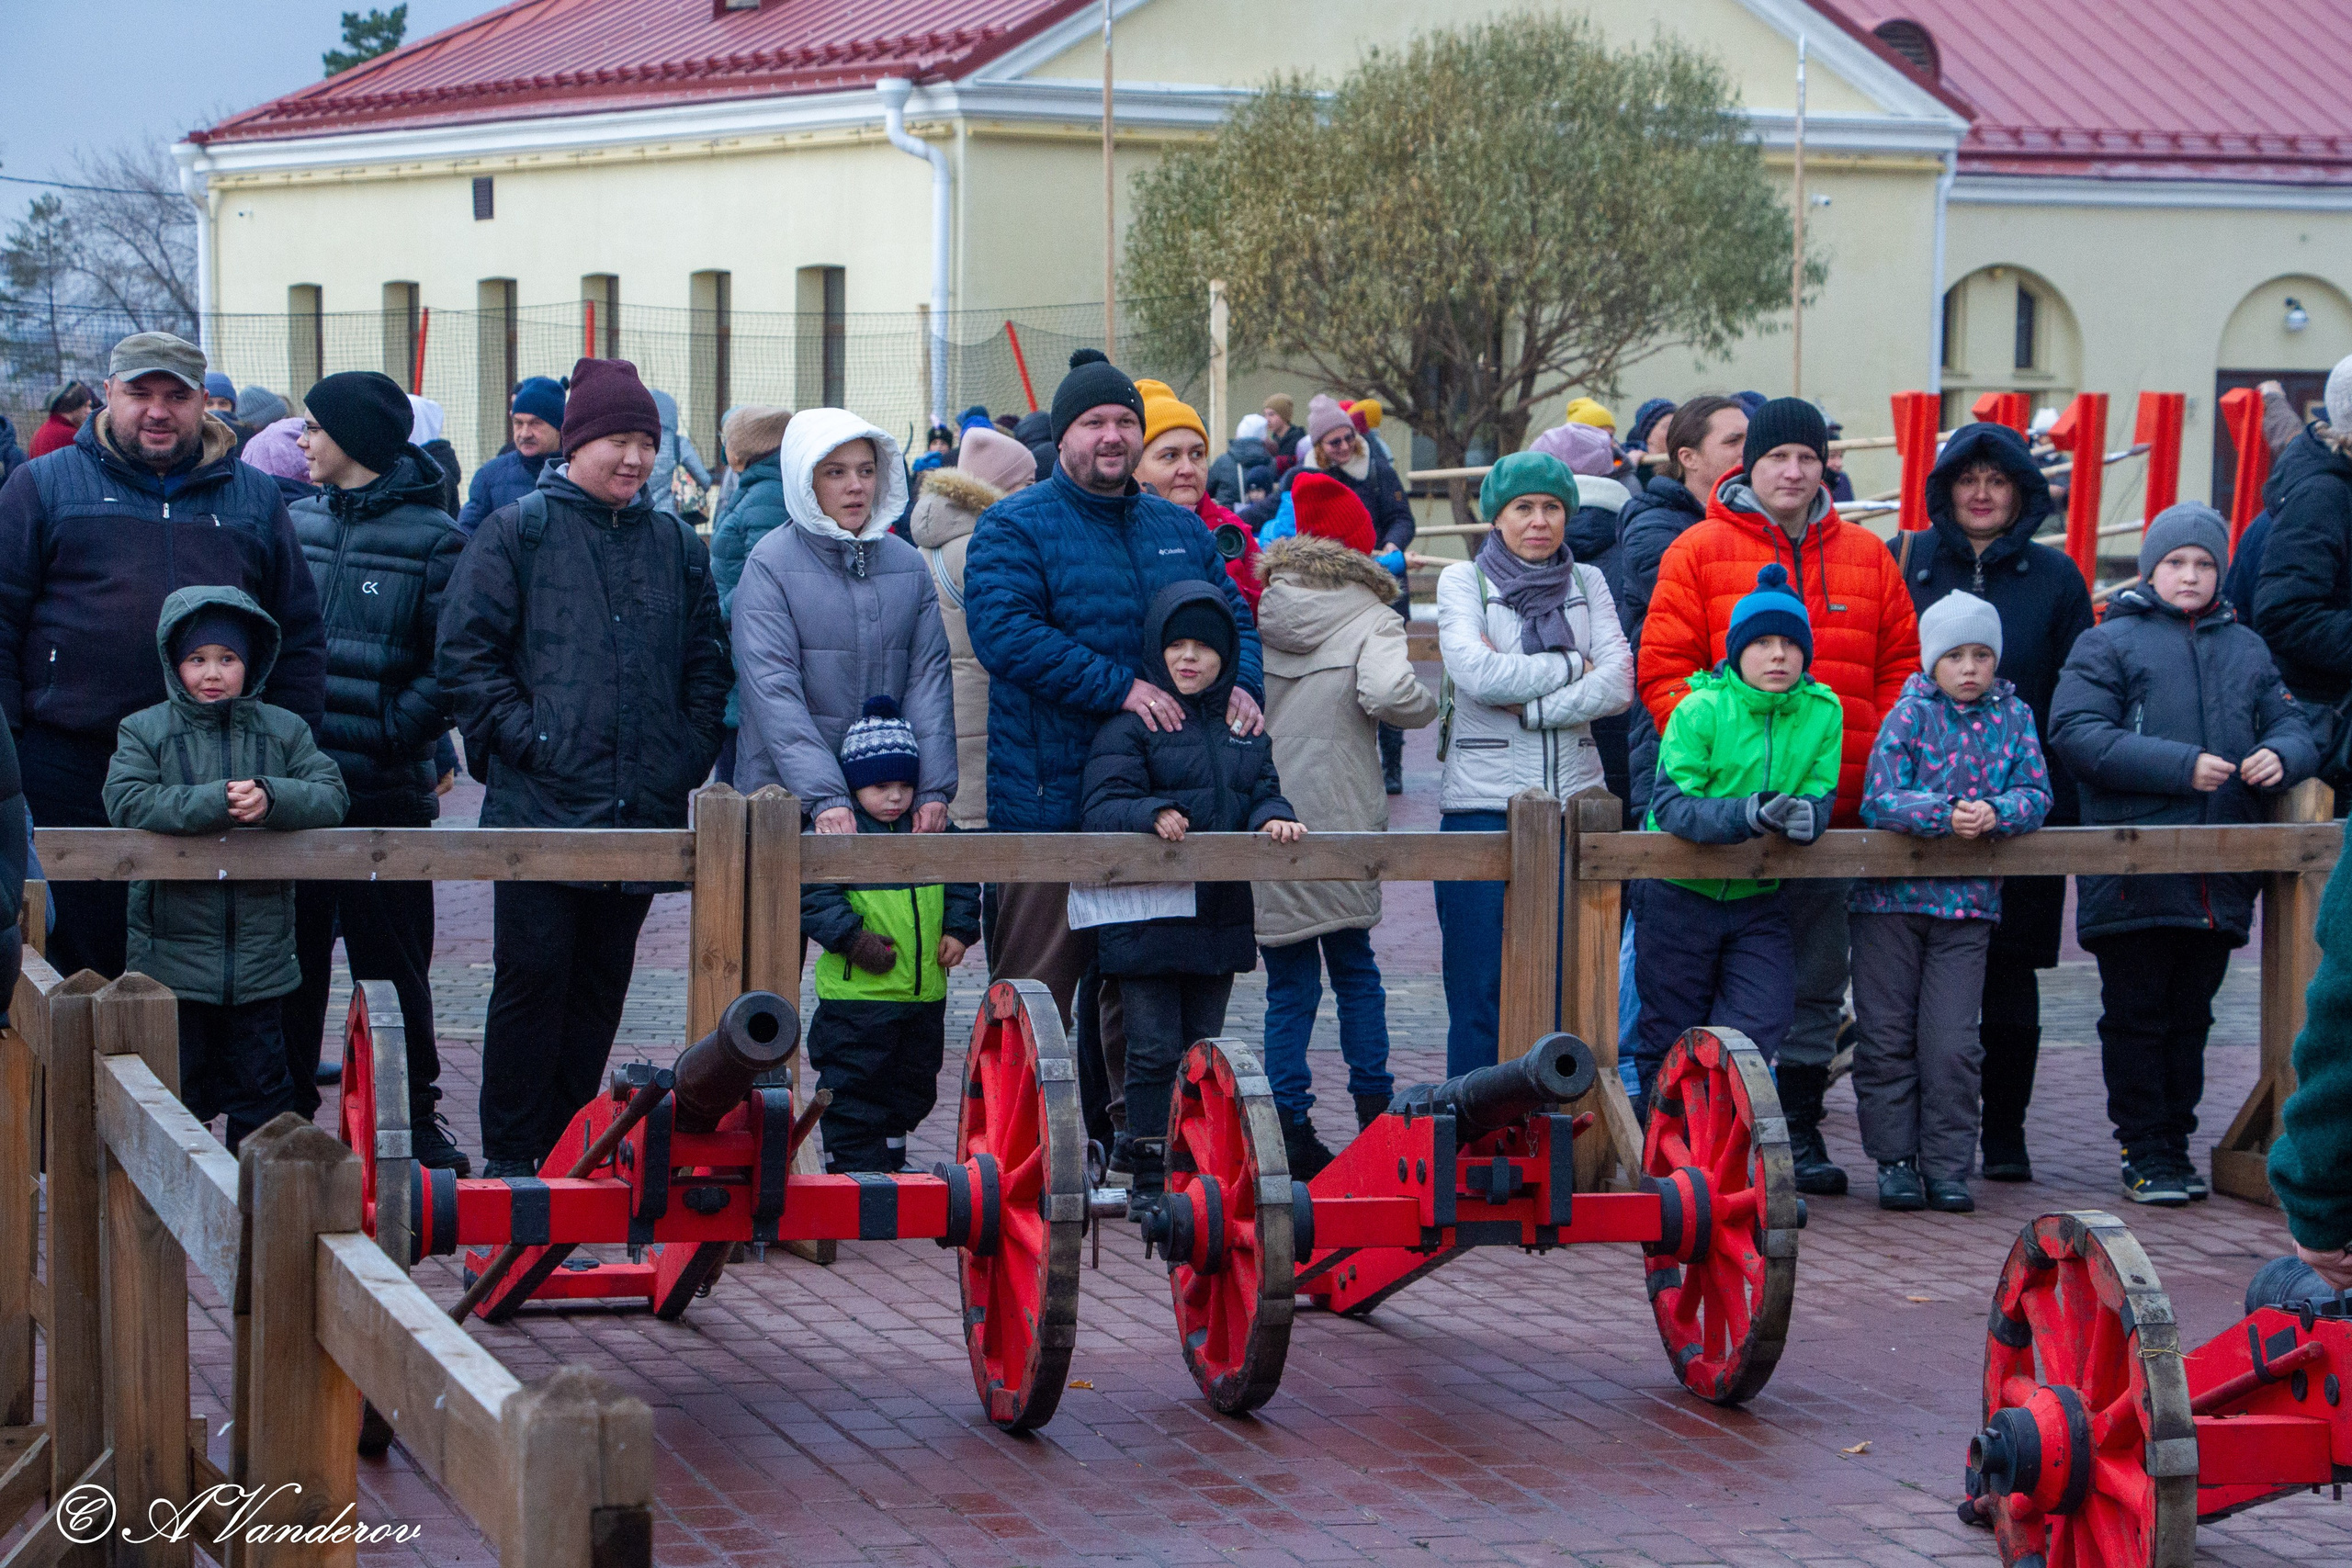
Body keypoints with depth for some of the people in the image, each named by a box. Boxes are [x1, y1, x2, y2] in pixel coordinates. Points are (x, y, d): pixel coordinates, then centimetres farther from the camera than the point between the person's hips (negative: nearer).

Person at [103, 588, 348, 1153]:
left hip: (260, 952, 2)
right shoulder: (144, 731, 1)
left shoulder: (284, 730, 7)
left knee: (261, 1080, 7)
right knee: (177, 1080, 3)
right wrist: (216, 803, -23)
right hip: (173, 950, -2)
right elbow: (127, 802, -15)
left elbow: (330, 796, -4)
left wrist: (270, 798, -23)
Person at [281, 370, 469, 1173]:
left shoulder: (432, 538, -5)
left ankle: (415, 1116, 13)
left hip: (386, 793, -4)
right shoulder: (294, 524, 10)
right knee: (289, 962, 10)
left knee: (393, 962, 3)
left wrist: (387, 734, -17)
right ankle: (285, 1114, 19)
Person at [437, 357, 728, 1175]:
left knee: (601, 985, 9)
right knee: (533, 976, -5)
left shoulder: (677, 546, 14)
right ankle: (510, 1156, 2)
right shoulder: (518, 532, 0)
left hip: (644, 807, 5)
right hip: (541, 804, -4)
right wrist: (522, 738, -11)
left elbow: (706, 662, 20)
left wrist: (688, 753, 7)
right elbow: (465, 653, -3)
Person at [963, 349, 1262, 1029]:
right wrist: (1119, 686, -23)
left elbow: (1235, 616, 20)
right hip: (1051, 804, -5)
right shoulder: (1014, 528, -3)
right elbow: (1006, 633, -17)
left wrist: (1241, 685, -4)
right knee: (1037, 989, -4)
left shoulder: (1180, 530, 17)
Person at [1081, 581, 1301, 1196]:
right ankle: (1150, 1167, 2)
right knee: (1154, 1048, -4)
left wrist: (1273, 817, -13)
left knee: (1204, 1046, 12)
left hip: (1221, 911, 5)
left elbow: (1262, 792, 10)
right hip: (1147, 911, -5)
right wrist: (1153, 814, -31)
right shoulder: (1131, 724, -4)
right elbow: (1102, 808, -13)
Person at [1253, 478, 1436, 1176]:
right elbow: (1388, 694, -23)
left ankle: (1290, 1128, -1)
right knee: (1354, 966, 16)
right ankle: (1373, 1110, 19)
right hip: (1340, 824, -2)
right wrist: (1427, 700, -2)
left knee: (1289, 982, 5)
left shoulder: (1256, 614, 5)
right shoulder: (1368, 620, -6)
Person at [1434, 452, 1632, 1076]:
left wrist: (1529, 705, -11)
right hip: (1483, 802, -3)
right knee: (1480, 989, -1)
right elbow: (1478, 674, -13)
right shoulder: (1462, 581, 4)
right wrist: (1573, 666, -5)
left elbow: (1618, 685, -1)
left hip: (1575, 797, 3)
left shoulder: (1587, 582, 12)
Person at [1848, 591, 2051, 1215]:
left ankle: (1947, 1164, 7)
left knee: (1952, 1042, -1)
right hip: (1892, 894, -1)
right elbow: (1879, 800, -13)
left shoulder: (2014, 716, 5)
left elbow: (2035, 794, 0)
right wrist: (1946, 814, -27)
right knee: (1888, 1034, 4)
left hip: (1969, 901, 1)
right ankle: (1895, 1159, 14)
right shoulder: (1910, 715, -4)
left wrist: (1995, 812, -21)